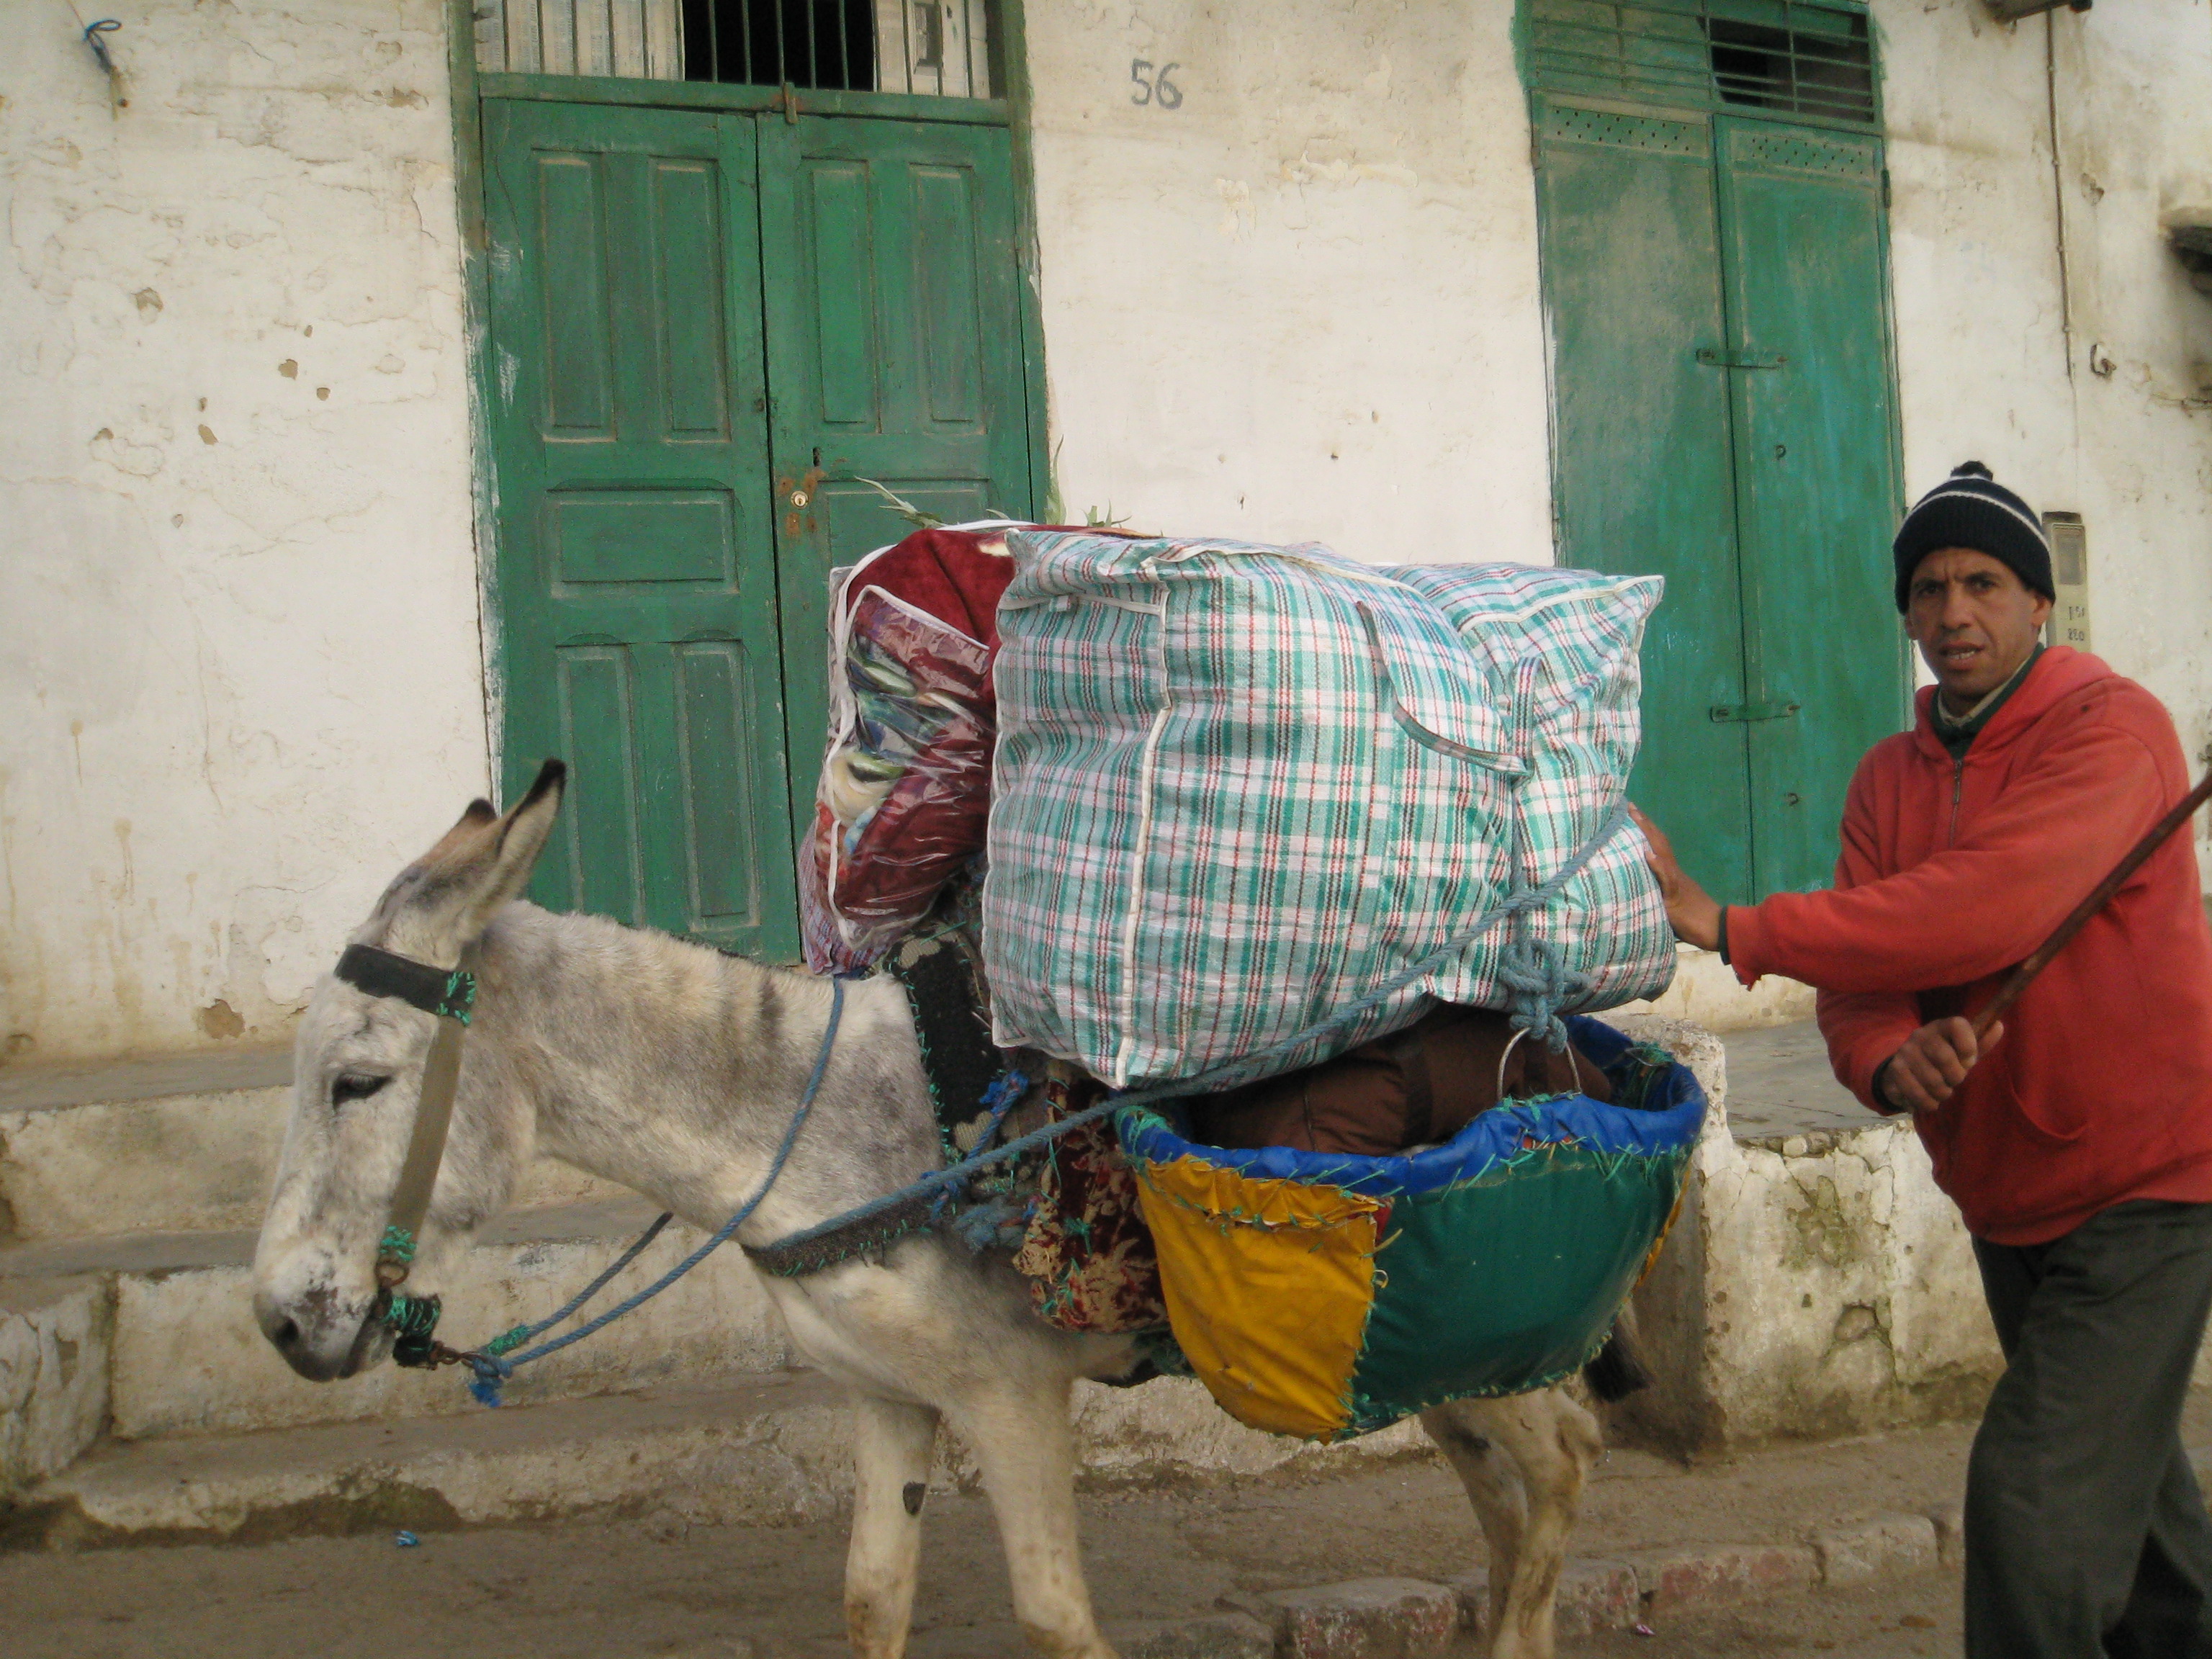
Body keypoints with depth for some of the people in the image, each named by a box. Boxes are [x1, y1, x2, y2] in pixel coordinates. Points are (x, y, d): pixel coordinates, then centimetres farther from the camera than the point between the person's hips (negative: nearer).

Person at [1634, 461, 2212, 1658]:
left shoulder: (2109, 728, -16)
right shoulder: (1889, 776, 6)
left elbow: (1989, 910, -31)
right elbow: (1859, 991, -4)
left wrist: (1729, 927, -32)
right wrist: (1889, 1065, -29)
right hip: (2007, 1198, 7)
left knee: (2037, 1502, -16)